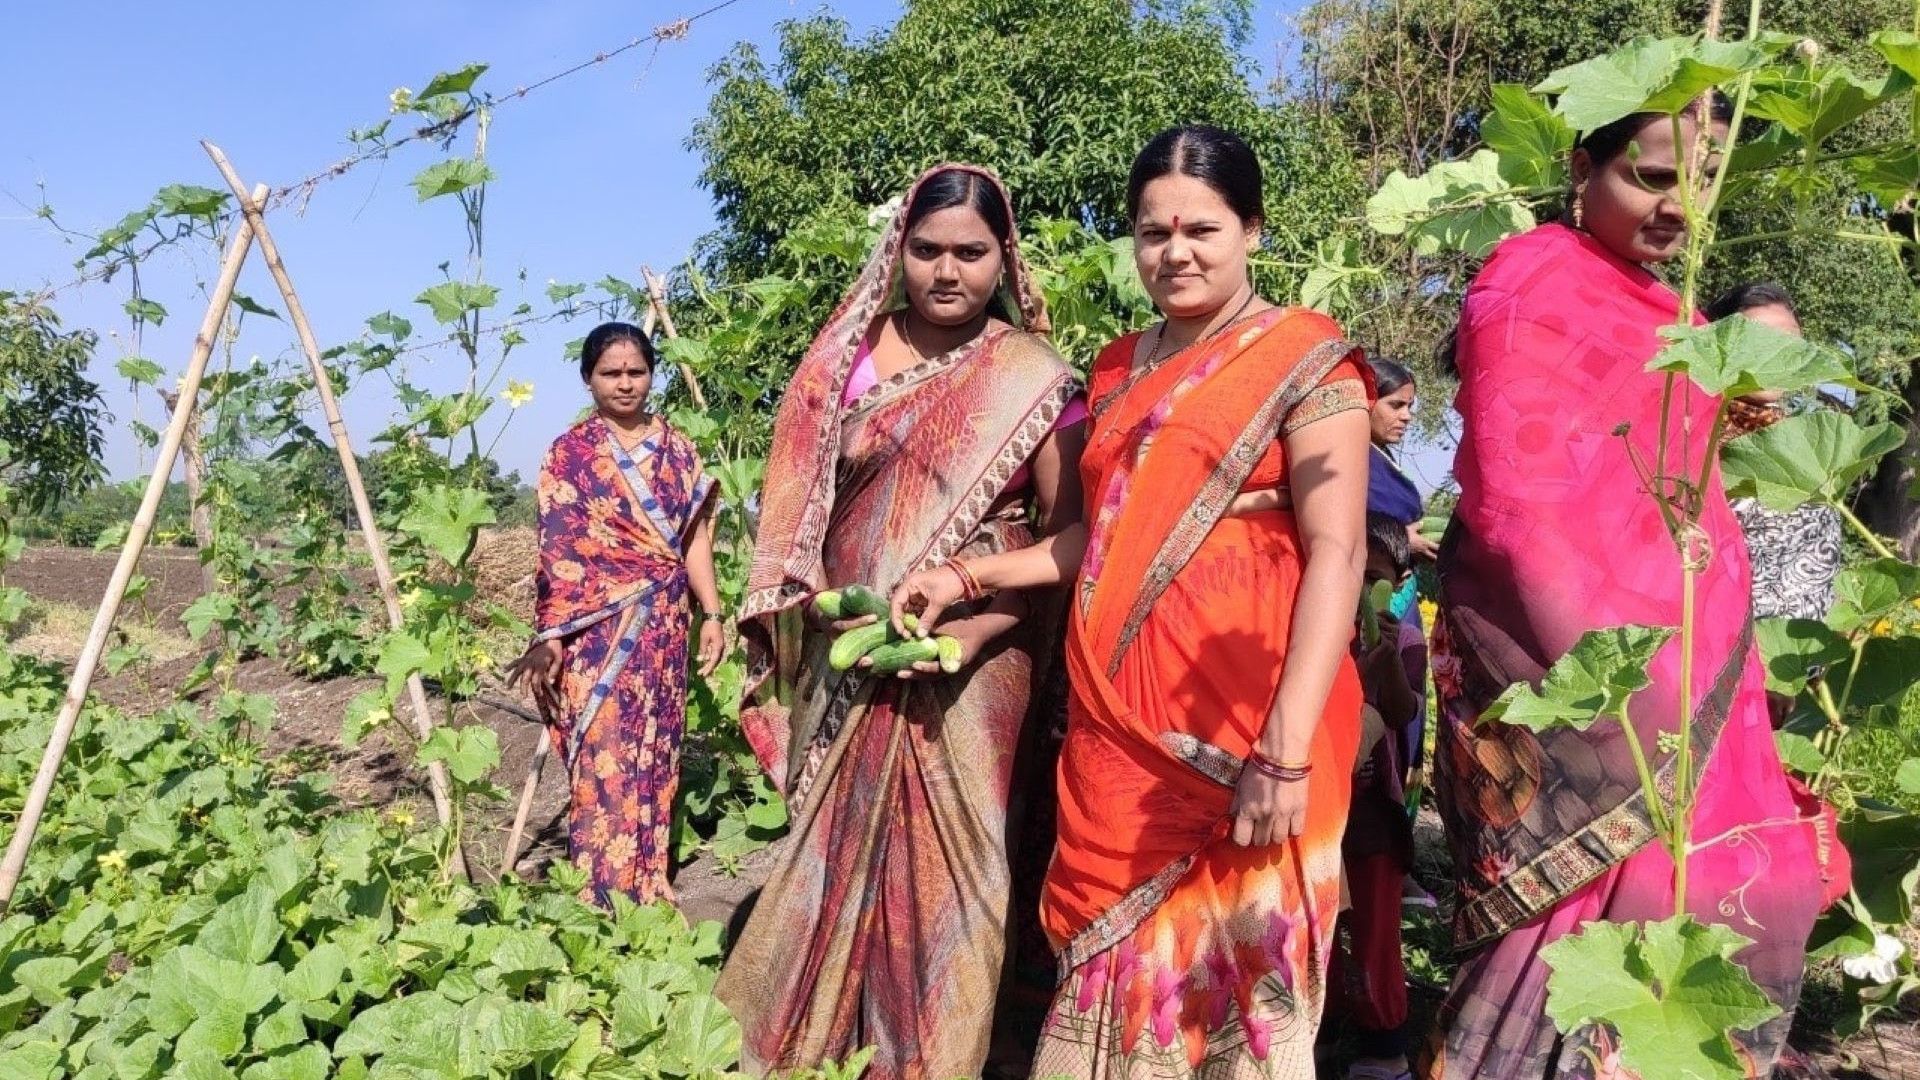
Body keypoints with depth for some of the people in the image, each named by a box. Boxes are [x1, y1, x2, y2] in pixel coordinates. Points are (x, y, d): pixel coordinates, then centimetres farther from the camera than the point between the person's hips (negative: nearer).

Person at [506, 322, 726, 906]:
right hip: (598, 627, -4)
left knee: (656, 757, 10)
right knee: (604, 761, -3)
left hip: (664, 625, 4)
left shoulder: (677, 448, 10)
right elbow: (558, 550, -5)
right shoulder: (570, 453, -1)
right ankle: (603, 897, 8)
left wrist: (712, 614, 2)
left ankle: (651, 889, 23)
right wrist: (550, 636, -11)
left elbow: (695, 537, 9)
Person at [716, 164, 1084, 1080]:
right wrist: (820, 606, -5)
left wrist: (981, 626, -18)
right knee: (836, 856, 11)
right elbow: (798, 502, 10)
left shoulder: (1033, 378, -3)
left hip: (969, 667, -3)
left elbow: (1069, 533, -6)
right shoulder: (849, 357, 6)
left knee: (942, 864, 5)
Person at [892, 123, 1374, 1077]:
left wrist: (1286, 752, -21)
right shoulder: (1120, 371, 15)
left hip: (1235, 727, -5)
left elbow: (1336, 554, -13)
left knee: (1232, 967, 3)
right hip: (1114, 722, 6)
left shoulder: (1303, 361, -4)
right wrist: (969, 576, 12)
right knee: (1111, 954, 11)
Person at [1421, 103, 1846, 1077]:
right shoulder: (1534, 285, -10)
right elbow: (1515, 502, -19)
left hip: (1678, 659, 9)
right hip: (1570, 662, -9)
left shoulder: (1659, 304, 18)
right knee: (1598, 897, -5)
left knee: (1722, 889, 12)